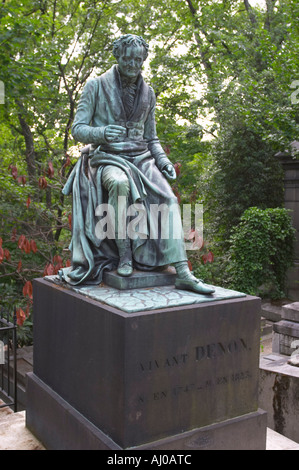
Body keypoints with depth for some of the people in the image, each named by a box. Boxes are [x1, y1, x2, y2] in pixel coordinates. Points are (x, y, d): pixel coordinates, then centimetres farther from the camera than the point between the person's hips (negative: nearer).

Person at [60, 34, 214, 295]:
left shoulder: (147, 92, 12)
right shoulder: (97, 86, 0)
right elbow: (78, 129, -4)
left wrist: (162, 160, -1)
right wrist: (102, 133, -26)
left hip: (140, 158, 4)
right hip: (106, 158, -3)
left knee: (167, 199, -24)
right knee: (120, 183, -40)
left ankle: (183, 274, -27)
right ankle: (123, 254, -25)